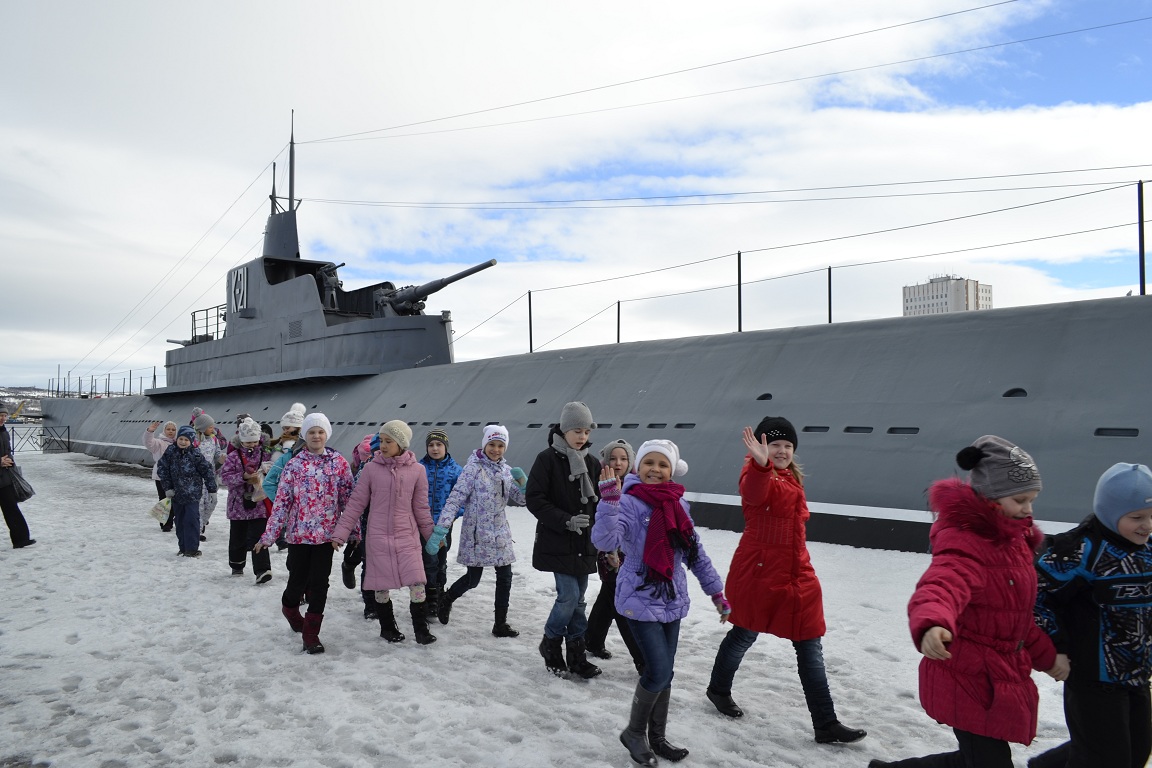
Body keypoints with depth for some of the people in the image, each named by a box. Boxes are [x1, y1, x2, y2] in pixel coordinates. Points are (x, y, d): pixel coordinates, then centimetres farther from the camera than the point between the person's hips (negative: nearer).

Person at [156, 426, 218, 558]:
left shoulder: (196, 455, -11)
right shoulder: (171, 451, -2)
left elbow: (208, 472, -7)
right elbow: (162, 469, 3)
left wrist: (212, 491, -5)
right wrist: (168, 487, -2)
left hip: (192, 494, -4)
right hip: (176, 493, 4)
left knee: (191, 520, -8)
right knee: (179, 521, 11)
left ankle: (192, 549, -2)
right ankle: (183, 548, 22)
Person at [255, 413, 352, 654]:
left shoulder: (339, 462, 1)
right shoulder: (293, 465, 0)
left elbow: (348, 498, 3)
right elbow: (281, 501, -1)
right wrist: (268, 536, -2)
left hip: (325, 533, 0)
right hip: (298, 533, 0)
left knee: (319, 584, 1)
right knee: (298, 580, 7)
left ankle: (311, 633, 14)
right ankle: (290, 607, 42)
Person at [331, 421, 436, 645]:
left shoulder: (416, 470, -2)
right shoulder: (371, 468, -3)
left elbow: (421, 507, 7)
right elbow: (356, 504, 0)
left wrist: (432, 534, 10)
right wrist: (340, 533, -3)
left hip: (407, 535, 0)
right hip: (377, 536, 0)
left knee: (417, 582, -6)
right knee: (381, 585, 7)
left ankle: (420, 628, 11)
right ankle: (387, 627, 28)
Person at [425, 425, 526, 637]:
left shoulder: (506, 470, 7)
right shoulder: (473, 467, -10)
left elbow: (520, 500, 10)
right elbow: (455, 498, -16)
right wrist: (440, 529, -23)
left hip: (500, 533, 5)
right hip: (476, 533, -5)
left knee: (505, 578, 4)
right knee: (473, 579, 3)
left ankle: (500, 624, 16)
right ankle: (447, 599, 33)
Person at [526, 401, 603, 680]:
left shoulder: (591, 463, 7)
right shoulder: (547, 459, -9)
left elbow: (598, 500, 15)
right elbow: (534, 499, -12)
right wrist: (566, 521, -20)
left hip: (584, 543, 5)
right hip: (556, 542, -5)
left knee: (578, 599, 10)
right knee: (569, 596, -9)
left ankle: (576, 654, 21)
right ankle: (550, 644, 16)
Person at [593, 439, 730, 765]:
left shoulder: (678, 504, 2)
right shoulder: (629, 502, -15)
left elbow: (696, 552, 10)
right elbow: (605, 541, -31)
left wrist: (716, 591, 11)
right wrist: (609, 500, -42)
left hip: (672, 599, 6)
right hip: (641, 599, -6)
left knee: (665, 672, 14)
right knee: (659, 672, -8)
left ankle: (657, 736, 32)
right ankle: (634, 732, 17)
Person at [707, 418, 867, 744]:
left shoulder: (791, 477, 13)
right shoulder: (756, 473, -13)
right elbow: (753, 493, -39)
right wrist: (761, 464, -58)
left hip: (796, 572, 8)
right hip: (759, 570, -7)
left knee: (811, 647, 7)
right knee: (745, 634, 11)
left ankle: (826, 724, 15)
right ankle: (718, 689, 37)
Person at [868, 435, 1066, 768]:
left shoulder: (1011, 538, 8)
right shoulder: (965, 545, -23)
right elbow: (940, 588, -45)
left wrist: (1045, 656, 23)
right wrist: (932, 625, -65)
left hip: (998, 675, 10)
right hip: (967, 679, -10)